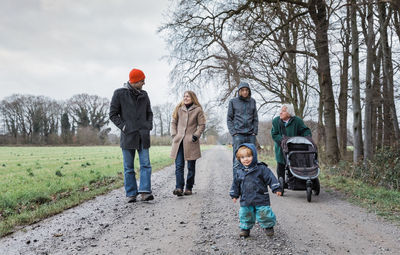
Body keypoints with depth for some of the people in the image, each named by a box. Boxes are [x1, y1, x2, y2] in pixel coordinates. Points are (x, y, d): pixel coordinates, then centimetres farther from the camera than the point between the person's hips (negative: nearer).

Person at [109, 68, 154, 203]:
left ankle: (145, 192, -7)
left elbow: (149, 113, 22)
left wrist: (149, 126, 7)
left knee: (145, 165, -6)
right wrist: (123, 126, -9)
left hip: (143, 136, 3)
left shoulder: (144, 95, 13)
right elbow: (113, 114, 1)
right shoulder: (119, 93, 0)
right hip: (128, 136, -3)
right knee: (128, 168, 3)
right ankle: (131, 194, 10)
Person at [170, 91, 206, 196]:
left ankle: (189, 188, 16)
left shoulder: (198, 110, 3)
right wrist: (174, 135, 3)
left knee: (191, 166, 5)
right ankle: (179, 188, -14)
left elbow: (202, 125, 2)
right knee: (179, 165, -8)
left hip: (191, 142, -2)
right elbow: (173, 122, 15)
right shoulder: (179, 108, 12)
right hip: (179, 141, 2)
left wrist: (196, 135, -9)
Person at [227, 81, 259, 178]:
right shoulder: (233, 101, 4)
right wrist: (233, 132, -6)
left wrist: (255, 132, 3)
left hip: (250, 135, 3)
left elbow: (255, 118, 14)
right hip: (238, 135, -3)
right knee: (237, 161, -5)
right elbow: (229, 119, 4)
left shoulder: (252, 101, 11)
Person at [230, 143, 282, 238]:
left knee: (264, 214, -2)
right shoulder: (240, 172, 5)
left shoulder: (261, 168, -7)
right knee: (245, 214, 7)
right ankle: (245, 228, 29)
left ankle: (268, 226, 24)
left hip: (261, 199, -3)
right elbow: (236, 184, 16)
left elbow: (270, 178, -7)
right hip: (245, 200, 3)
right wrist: (234, 195, 17)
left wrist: (276, 188, -11)